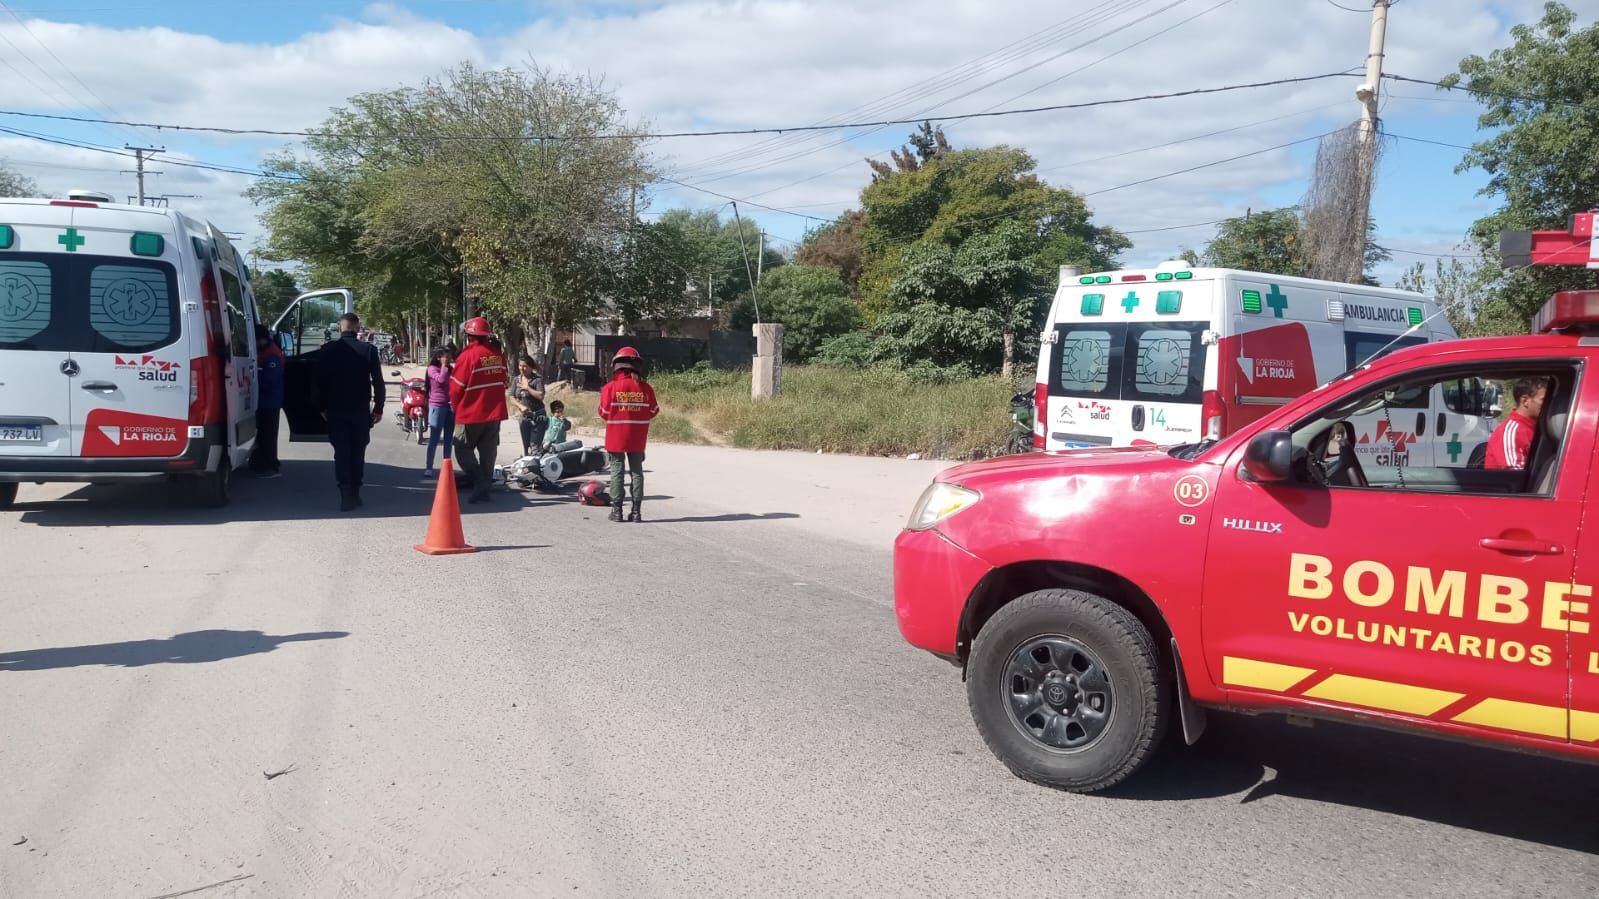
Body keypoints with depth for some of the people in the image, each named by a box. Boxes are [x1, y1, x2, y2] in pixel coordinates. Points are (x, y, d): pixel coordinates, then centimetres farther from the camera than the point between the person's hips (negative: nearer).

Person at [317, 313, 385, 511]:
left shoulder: (327, 350, -2)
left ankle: (346, 495, -7)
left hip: (336, 411, 0)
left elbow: (320, 381, 0)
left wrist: (322, 407, 9)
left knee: (341, 452, 1)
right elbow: (378, 382, -3)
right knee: (358, 452, 10)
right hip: (361, 411, 0)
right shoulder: (369, 350, -3)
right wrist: (378, 408, 5)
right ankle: (354, 493, 11)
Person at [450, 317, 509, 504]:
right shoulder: (498, 355, 3)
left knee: (463, 450, 6)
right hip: (495, 413, 5)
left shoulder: (467, 356, -14)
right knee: (487, 452, 12)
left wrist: (457, 408, 7)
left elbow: (456, 388, -9)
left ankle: (480, 482, -11)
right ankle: (483, 491, 14)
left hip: (471, 414, -5)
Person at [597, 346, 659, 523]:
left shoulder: (611, 387, -12)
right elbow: (653, 411, 1)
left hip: (616, 437, -2)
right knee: (637, 471, 10)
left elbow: (604, 412, -7)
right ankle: (636, 510, 9)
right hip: (638, 438, 2)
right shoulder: (645, 388, -6)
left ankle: (616, 509, 6)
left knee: (617, 471, 7)